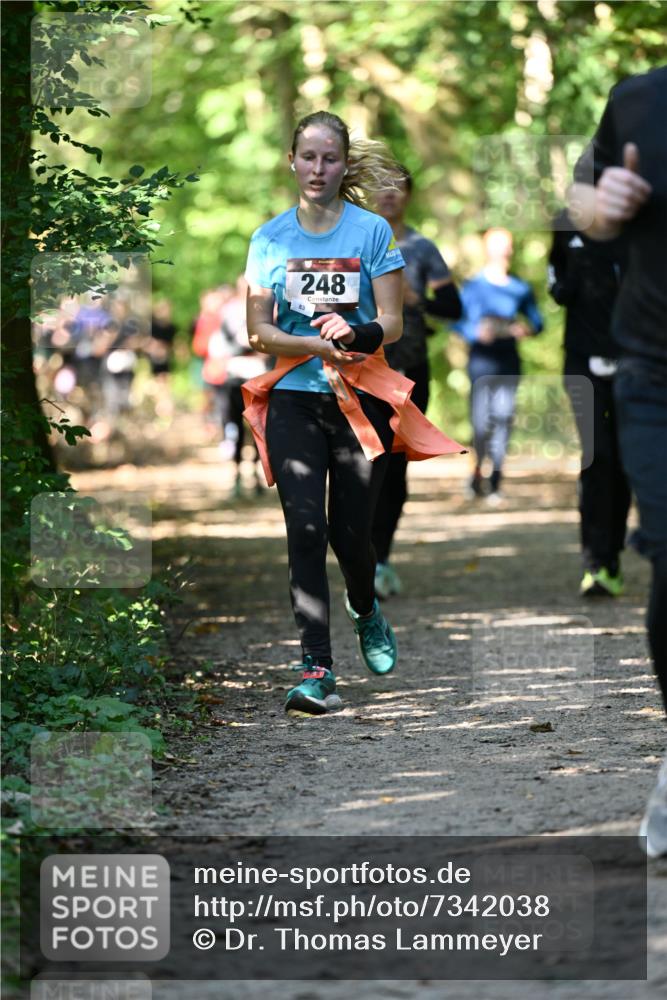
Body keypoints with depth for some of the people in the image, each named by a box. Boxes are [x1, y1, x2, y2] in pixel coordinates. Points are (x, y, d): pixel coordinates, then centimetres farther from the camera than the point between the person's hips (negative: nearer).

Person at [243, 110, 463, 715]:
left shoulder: (373, 232, 1)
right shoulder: (270, 239, 5)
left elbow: (391, 324, -1)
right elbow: (259, 331, 3)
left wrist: (354, 333, -23)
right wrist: (319, 345, -15)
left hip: (361, 399, 0)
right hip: (293, 400, 1)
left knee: (350, 531, 2)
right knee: (306, 528, -12)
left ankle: (366, 610, 37)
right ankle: (317, 669, -13)